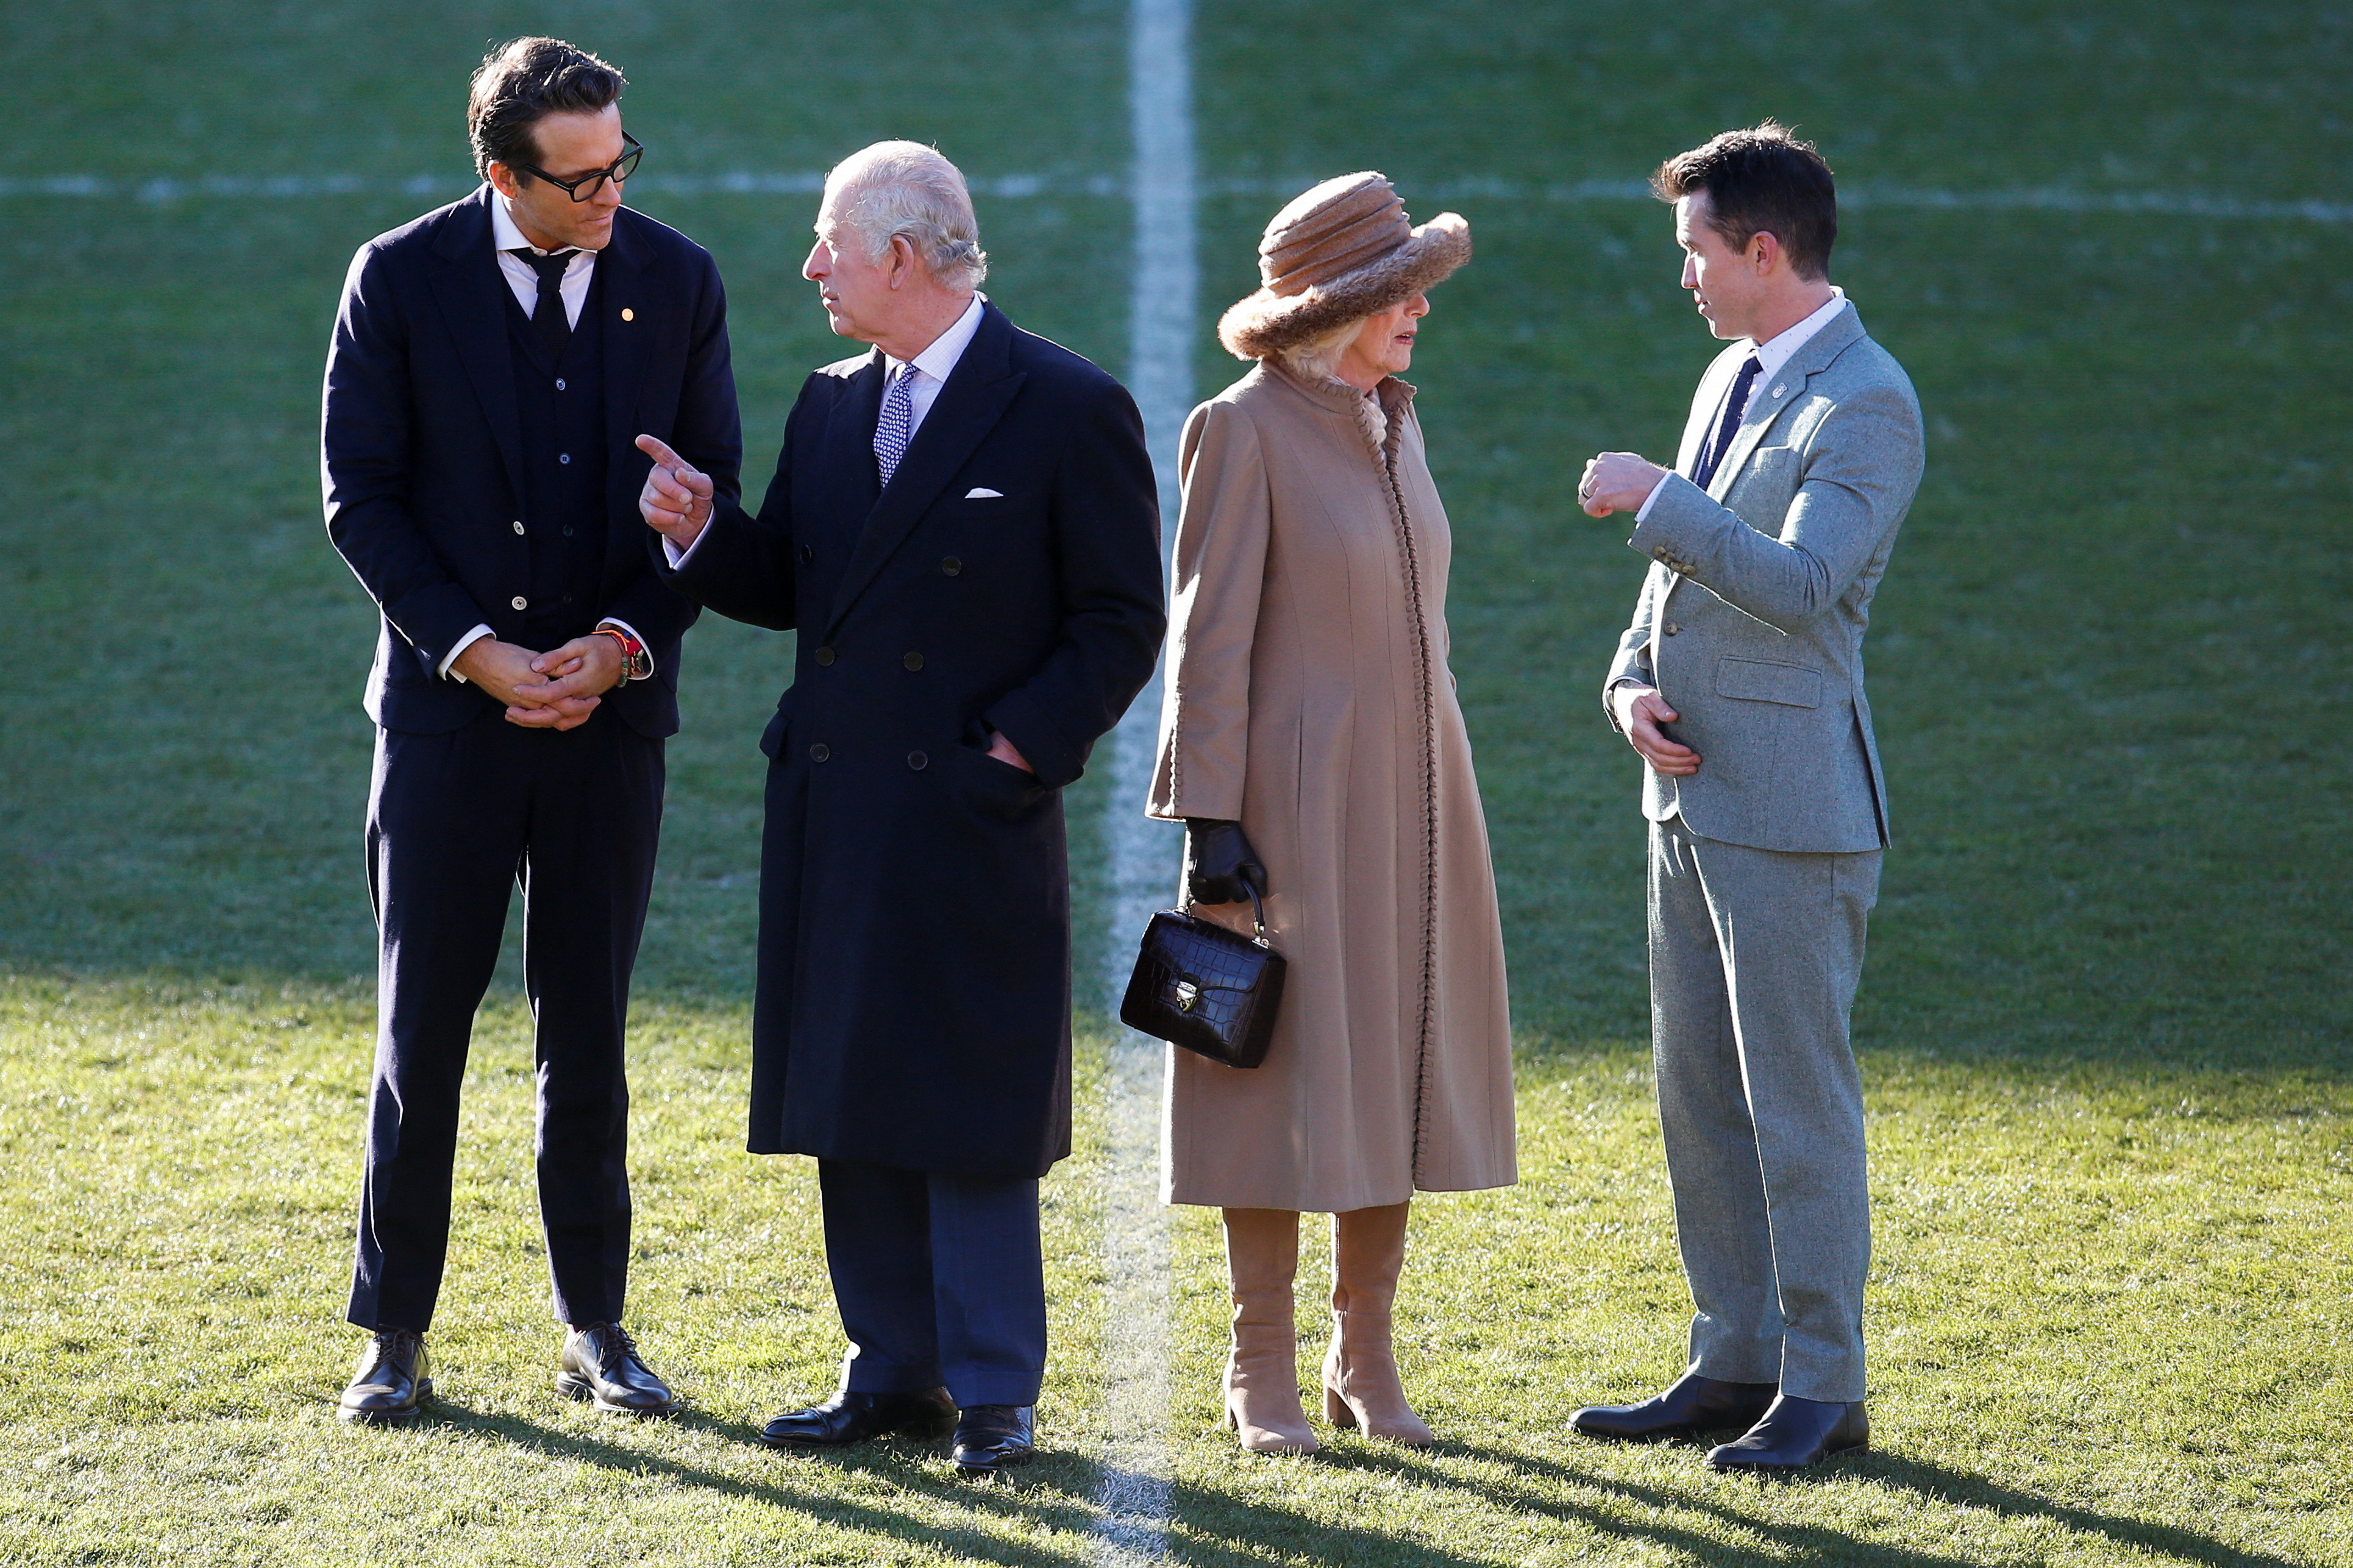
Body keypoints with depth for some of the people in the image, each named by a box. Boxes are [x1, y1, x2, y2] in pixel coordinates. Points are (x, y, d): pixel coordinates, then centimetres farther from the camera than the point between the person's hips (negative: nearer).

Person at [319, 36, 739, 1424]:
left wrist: (626, 639, -10)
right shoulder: (401, 280, -5)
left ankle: (597, 1329, 17)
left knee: (590, 1029, 8)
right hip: (447, 699, -2)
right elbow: (359, 496, -3)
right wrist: (476, 651, -13)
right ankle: (395, 1333, 10)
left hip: (613, 700, 2)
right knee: (423, 1024, 1)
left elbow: (711, 490, 4)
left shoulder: (677, 282, 1)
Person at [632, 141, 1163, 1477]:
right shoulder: (832, 408, 13)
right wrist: (701, 529, -2)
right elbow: (788, 588, 16)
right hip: (835, 816, 6)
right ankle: (895, 1376, 18)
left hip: (975, 822, -6)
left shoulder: (1068, 411, -6)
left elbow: (1122, 623, -5)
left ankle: (995, 1394, 4)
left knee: (975, 1119, -3)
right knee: (853, 1112, 9)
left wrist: (1023, 747, -13)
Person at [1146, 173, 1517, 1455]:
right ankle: (1263, 1372, 7)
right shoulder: (1249, 430, -10)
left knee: (1394, 1072, 8)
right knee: (1286, 1080, -2)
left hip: (1412, 796, 7)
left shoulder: (1389, 423, 12)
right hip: (1298, 799, -7)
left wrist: (1436, 796, 18)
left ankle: (1367, 1361, 16)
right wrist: (1211, 819, -16)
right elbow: (1209, 638, -12)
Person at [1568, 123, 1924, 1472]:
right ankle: (1736, 1364, 20)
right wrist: (1635, 682, 4)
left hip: (1789, 803, -9)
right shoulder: (1733, 379, 16)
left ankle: (1824, 1388, 1)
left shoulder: (1864, 404, -13)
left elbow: (1802, 582, -25)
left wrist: (1652, 498, -18)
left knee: (1799, 1095, -5)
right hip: (1693, 790, 9)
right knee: (1699, 1094, 12)